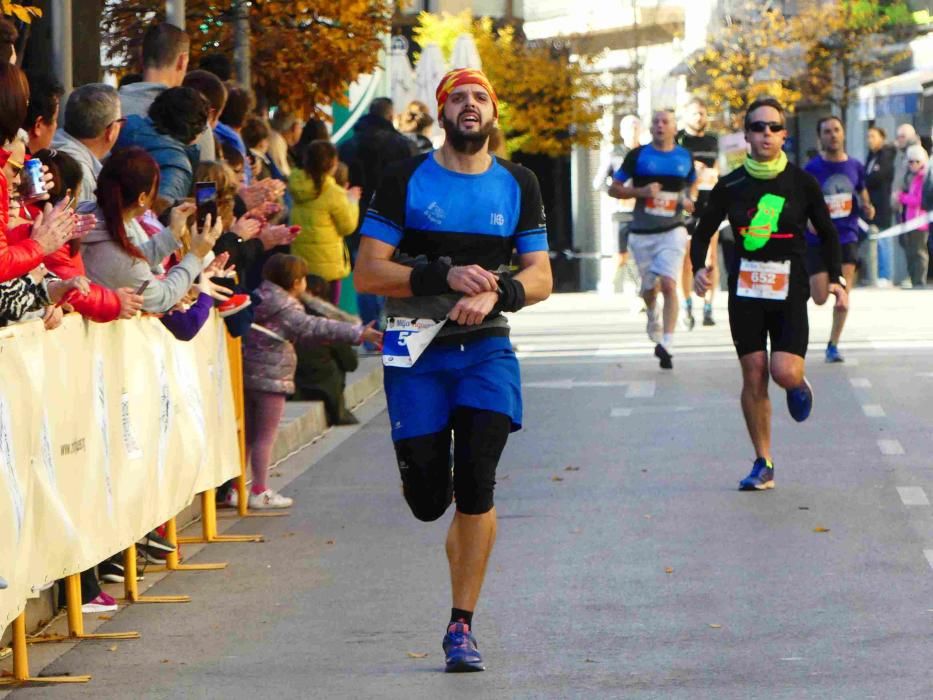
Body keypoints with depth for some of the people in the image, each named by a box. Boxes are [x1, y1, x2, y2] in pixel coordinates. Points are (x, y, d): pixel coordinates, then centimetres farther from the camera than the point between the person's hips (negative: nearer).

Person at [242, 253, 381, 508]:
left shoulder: (259, 300, 11)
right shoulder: (285, 310, -16)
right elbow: (313, 328, -22)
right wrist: (358, 333, -23)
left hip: (248, 375, 8)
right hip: (270, 378, -8)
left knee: (247, 435, 15)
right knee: (265, 437, -1)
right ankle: (260, 491, 2)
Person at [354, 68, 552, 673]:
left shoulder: (518, 185, 8)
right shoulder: (405, 180, 1)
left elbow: (540, 278, 6)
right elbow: (368, 273, -4)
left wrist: (495, 292, -14)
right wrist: (444, 275, -16)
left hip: (486, 349, 1)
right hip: (416, 350, -1)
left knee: (476, 485, -12)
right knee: (428, 500, -2)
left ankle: (462, 627, -3)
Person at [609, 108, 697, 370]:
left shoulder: (685, 157, 5)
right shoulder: (637, 156, -2)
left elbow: (692, 182, 25)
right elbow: (614, 188, 0)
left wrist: (688, 199, 4)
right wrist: (640, 191, -17)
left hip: (672, 231, -1)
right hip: (642, 233, 1)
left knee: (668, 284, -16)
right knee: (649, 287, 13)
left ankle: (667, 344, -18)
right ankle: (652, 317, 48)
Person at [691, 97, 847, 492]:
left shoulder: (801, 183, 0)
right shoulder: (731, 186, 3)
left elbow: (827, 234, 10)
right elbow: (704, 230, 12)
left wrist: (836, 278, 0)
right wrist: (698, 267, -5)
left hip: (789, 290, -2)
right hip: (745, 290, 2)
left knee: (784, 372, -17)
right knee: (754, 376, 1)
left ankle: (799, 385, 22)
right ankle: (763, 465, 12)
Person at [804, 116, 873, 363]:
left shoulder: (855, 167, 4)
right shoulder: (812, 169, -6)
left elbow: (862, 192, 20)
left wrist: (867, 208, -1)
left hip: (846, 238, 2)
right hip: (817, 239, -2)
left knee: (843, 293, -9)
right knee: (820, 298, -3)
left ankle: (833, 345, 4)